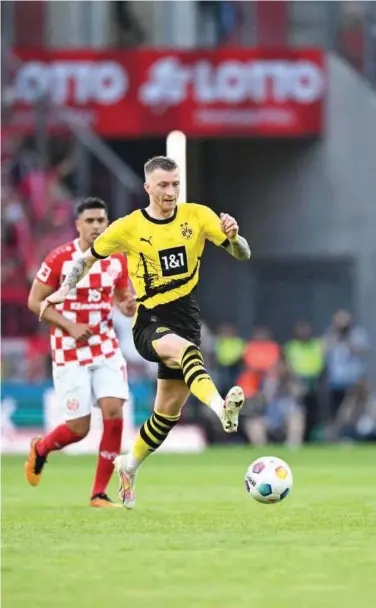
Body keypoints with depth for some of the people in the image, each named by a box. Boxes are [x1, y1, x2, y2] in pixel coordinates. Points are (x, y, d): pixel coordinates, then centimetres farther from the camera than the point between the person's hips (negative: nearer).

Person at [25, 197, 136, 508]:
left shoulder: (118, 260, 1)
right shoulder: (59, 259, -12)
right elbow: (35, 301, -7)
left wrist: (128, 307, -10)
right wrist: (70, 327, -18)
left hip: (106, 348, 4)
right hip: (70, 353, -4)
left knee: (114, 413, -13)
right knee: (79, 428, -5)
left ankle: (100, 493, -2)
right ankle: (40, 449, 31)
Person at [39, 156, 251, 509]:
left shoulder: (198, 216, 0)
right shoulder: (129, 228, -4)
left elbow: (242, 255, -1)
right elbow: (88, 258, 11)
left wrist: (232, 236, -23)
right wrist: (64, 290, -3)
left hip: (186, 319, 4)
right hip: (149, 323, -4)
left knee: (169, 410, 10)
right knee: (185, 349, -39)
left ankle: (130, 466, 33)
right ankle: (221, 408, -62)